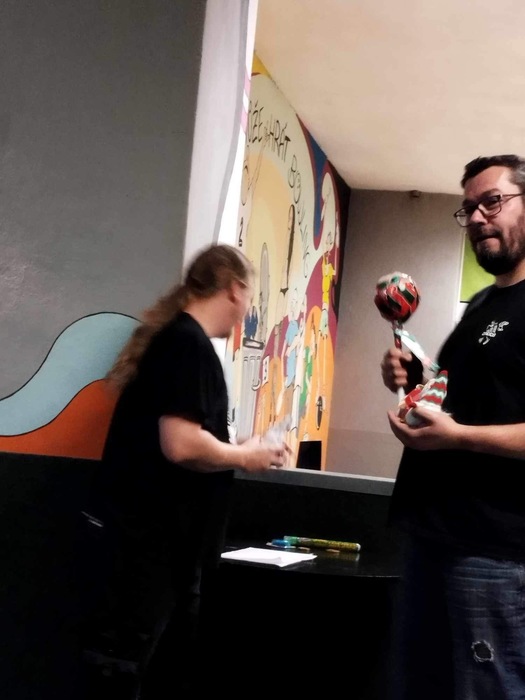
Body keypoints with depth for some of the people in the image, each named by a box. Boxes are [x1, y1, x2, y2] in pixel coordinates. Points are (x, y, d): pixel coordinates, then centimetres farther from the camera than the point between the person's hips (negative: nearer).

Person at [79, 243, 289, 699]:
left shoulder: (176, 338, 14)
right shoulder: (190, 343, -16)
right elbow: (181, 445, -26)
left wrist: (238, 452, 12)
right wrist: (245, 457, -11)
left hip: (159, 535, 10)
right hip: (146, 537, -10)